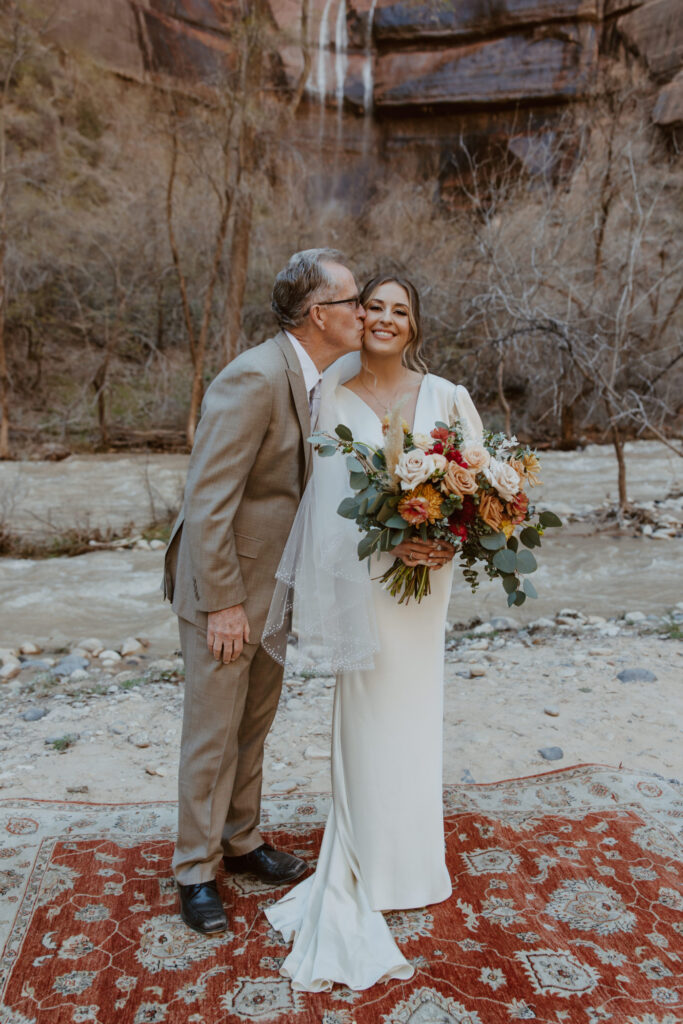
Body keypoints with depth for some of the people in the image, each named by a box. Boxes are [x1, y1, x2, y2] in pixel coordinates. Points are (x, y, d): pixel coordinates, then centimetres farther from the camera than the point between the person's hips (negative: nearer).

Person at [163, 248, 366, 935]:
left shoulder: (314, 379, 5)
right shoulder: (254, 379, -23)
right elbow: (206, 502, -24)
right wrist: (222, 603, -21)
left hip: (271, 585, 8)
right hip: (224, 589, -8)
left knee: (255, 723, 20)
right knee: (213, 733, 6)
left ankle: (240, 839, 39)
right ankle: (195, 870, 25)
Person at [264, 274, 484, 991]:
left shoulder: (444, 396, 2)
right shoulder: (334, 398, -2)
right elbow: (330, 498, -8)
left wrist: (451, 540, -13)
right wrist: (389, 542, -22)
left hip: (427, 574, 2)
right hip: (364, 576, -2)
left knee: (408, 711, 14)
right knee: (368, 714, 6)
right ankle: (370, 872, 26)